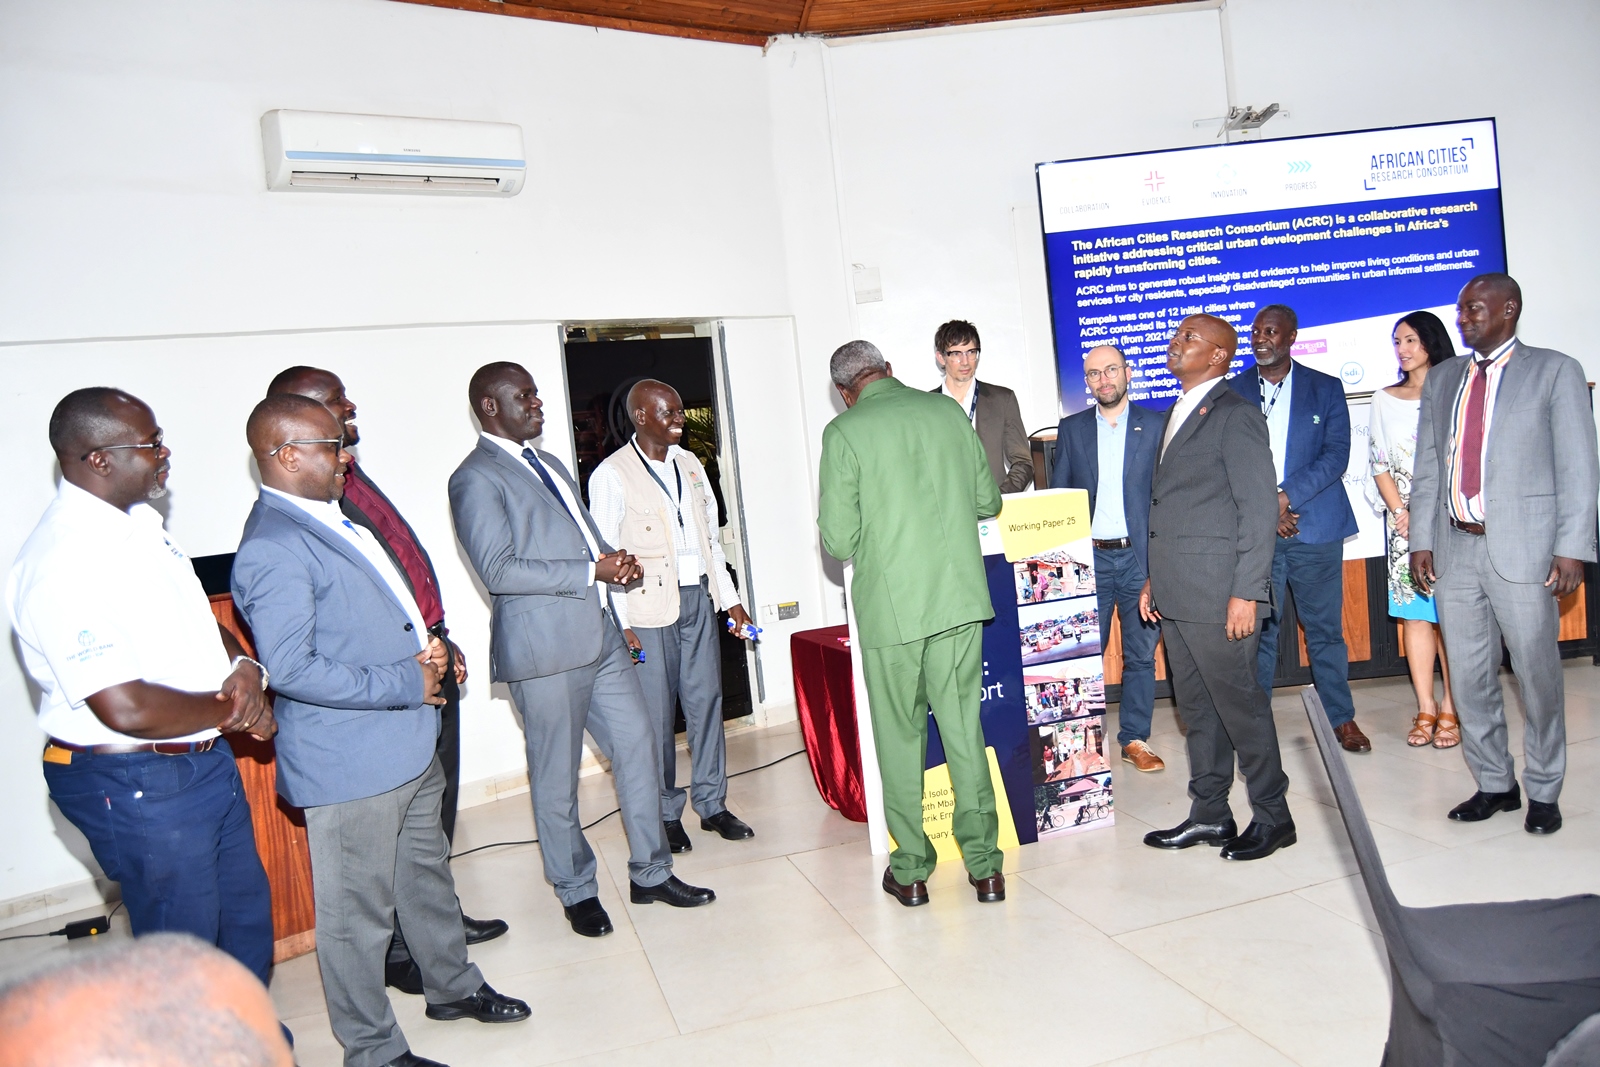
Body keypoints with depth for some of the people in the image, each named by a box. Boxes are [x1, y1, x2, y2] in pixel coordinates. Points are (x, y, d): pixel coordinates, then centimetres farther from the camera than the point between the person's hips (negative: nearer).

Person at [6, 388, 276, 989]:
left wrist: (244, 666, -6)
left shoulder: (139, 524, 4)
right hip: (139, 785, -9)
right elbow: (126, 709, -30)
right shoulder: (65, 561, -25)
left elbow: (196, 620, 15)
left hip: (207, 757, 9)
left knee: (246, 913, 24)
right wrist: (230, 710, -14)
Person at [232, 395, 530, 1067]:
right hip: (349, 764, -10)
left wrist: (426, 646, 4)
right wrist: (405, 683, -19)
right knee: (359, 913, 8)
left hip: (408, 746, 10)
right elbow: (292, 670, -26)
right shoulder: (272, 549, -21)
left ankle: (453, 986, 45)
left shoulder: (331, 519, 11)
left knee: (428, 874, 24)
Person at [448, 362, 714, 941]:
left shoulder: (550, 464, 19)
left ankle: (650, 873, 25)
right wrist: (591, 570, -19)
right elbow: (498, 570, -18)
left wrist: (617, 561, 0)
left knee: (639, 745, 10)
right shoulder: (476, 478, -9)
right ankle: (577, 891, 26)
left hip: (599, 634, 8)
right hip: (545, 649, -8)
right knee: (557, 779, 6)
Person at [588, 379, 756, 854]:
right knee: (656, 714, 2)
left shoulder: (690, 464, 12)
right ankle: (666, 814, 17)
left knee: (706, 702, 9)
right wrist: (620, 624, -13)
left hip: (699, 600, 5)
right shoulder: (611, 475, -6)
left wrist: (730, 599, 13)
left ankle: (711, 804, 22)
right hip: (649, 608, -5)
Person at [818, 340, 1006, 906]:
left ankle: (911, 870, 20)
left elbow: (839, 541, -10)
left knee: (900, 736, 10)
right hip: (960, 597, 3)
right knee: (964, 728, 12)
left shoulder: (844, 432, -7)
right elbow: (989, 502, 11)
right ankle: (984, 864, 19)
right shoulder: (947, 410, 5)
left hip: (890, 605, -3)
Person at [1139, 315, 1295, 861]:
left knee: (1239, 703, 1)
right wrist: (1154, 580, 16)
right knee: (1196, 706, 14)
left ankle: (1271, 816, 17)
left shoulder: (1235, 415, -9)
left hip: (1218, 593, -9)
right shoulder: (1177, 414, 18)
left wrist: (1246, 593, -19)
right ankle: (1209, 814, 25)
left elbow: (1260, 507, -15)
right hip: (1175, 593, 9)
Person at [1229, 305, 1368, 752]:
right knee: (1258, 629, 3)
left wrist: (1286, 496, -16)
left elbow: (1337, 454, -3)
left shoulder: (1325, 388, 6)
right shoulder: (1233, 392, 7)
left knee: (1325, 627, 6)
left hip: (1315, 527, 0)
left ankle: (1341, 717, 19)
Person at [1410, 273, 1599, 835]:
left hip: (1523, 547, -4)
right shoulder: (1442, 378, 14)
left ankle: (1544, 790, 20)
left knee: (1537, 673, 4)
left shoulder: (1554, 371, 2)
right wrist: (1421, 539, 6)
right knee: (1470, 676, 9)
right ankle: (1495, 784, 24)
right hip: (1454, 547, 4)